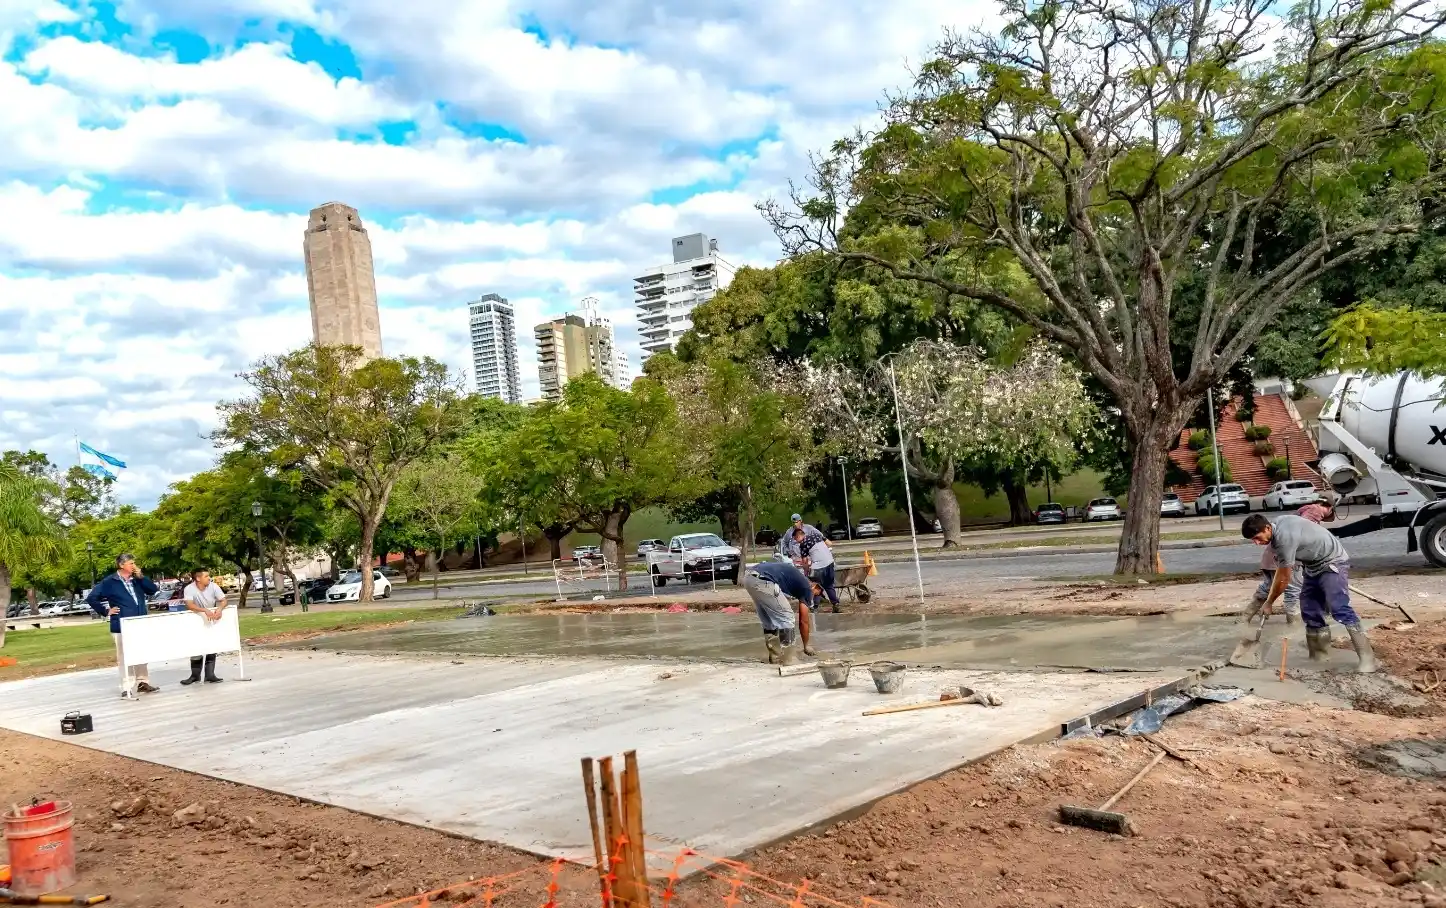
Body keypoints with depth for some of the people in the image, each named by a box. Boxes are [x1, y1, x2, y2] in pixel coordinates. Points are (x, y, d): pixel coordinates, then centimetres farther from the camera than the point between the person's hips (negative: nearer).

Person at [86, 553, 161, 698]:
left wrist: (141, 576, -5)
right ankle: (126, 688, 1)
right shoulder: (109, 582, -5)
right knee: (124, 658, -3)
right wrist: (106, 611, -7)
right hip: (122, 626, -5)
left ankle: (143, 683, 23)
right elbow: (91, 598, -4)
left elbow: (153, 590, 4)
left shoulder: (137, 580, 11)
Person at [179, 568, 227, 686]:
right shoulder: (189, 589, -21)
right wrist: (205, 611, -48)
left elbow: (223, 600, -12)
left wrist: (219, 609, -35)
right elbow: (189, 605, -35)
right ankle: (195, 675, 15)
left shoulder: (214, 586, -14)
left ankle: (210, 674, 0)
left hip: (212, 621, 1)